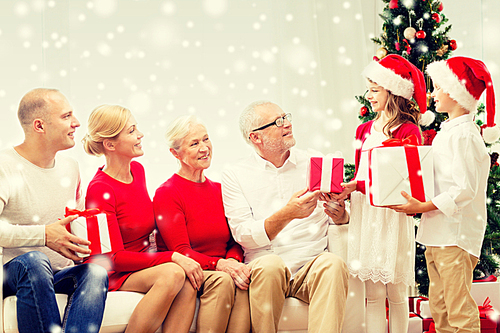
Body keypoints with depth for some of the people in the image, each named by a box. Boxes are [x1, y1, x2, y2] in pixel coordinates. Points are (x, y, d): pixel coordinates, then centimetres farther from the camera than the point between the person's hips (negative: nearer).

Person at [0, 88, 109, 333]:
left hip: (60, 275, 5)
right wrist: (44, 235, -29)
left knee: (96, 273, -27)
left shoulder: (70, 168, 14)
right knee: (34, 260, -38)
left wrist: (86, 243, 3)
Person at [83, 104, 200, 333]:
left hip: (142, 264, 7)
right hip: (111, 277, -7)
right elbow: (115, 258, -19)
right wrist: (172, 258, -26)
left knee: (189, 280, -25)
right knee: (172, 274, -33)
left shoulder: (137, 170, 7)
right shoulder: (100, 190, -17)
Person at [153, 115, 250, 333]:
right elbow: (181, 252, -11)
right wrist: (219, 265, -27)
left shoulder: (220, 190, 17)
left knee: (243, 280, -29)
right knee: (221, 280, -34)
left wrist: (233, 260, -12)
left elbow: (235, 241, 13)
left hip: (222, 270, 4)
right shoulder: (166, 194, -2)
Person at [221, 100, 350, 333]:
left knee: (332, 264, -31)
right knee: (270, 264, -35)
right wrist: (286, 214, -22)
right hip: (262, 267, -1)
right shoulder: (235, 175, 7)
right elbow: (243, 235, -5)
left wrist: (340, 215, -12)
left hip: (312, 264, 2)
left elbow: (345, 223, 13)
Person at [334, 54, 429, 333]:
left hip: (393, 216, -5)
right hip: (364, 214, 5)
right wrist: (344, 191, -1)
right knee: (373, 294, 8)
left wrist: (357, 187, -17)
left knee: (396, 293, 3)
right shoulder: (365, 129, 14)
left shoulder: (408, 131, -6)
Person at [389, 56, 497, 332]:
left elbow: (465, 189, -21)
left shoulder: (463, 135, -14)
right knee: (439, 307, 14)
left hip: (456, 234, -10)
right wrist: (416, 204, 12)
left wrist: (424, 207, -21)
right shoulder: (448, 131, 17)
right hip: (437, 232, 10)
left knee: (459, 310, -5)